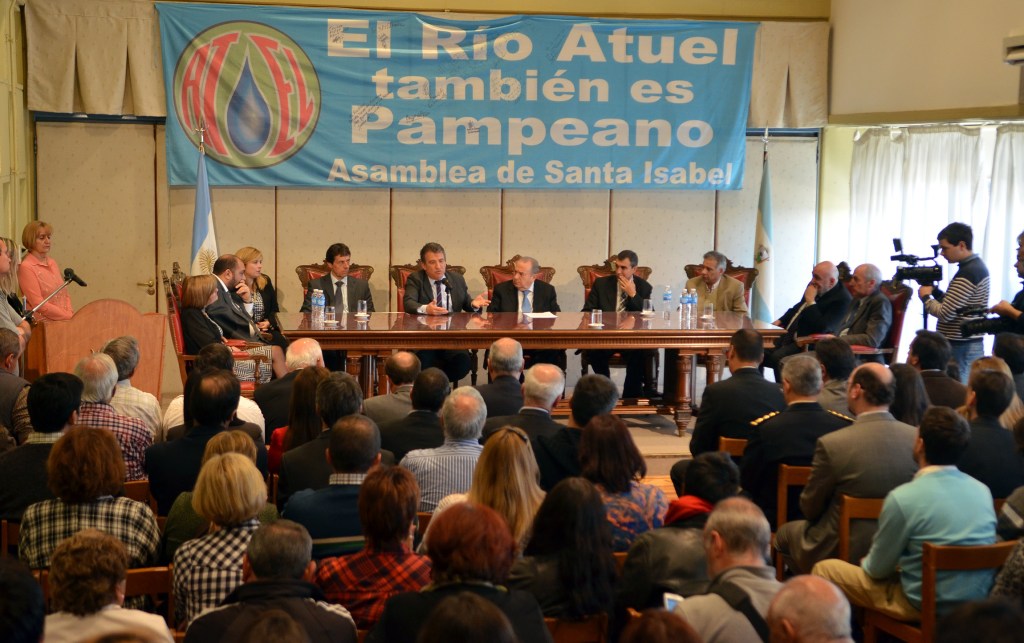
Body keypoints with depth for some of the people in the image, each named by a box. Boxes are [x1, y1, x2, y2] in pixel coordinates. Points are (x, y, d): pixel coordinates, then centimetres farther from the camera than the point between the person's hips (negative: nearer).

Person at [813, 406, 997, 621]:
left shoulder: (903, 497, -21)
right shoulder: (982, 490, -3)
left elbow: (877, 569, -9)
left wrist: (865, 563, 15)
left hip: (926, 605, -6)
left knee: (824, 570, 10)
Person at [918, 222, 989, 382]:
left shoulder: (967, 274, -18)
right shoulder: (977, 265, 12)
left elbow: (945, 313, -20)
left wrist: (925, 297, -5)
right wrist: (934, 290, 8)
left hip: (960, 348, -10)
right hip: (971, 345, 10)